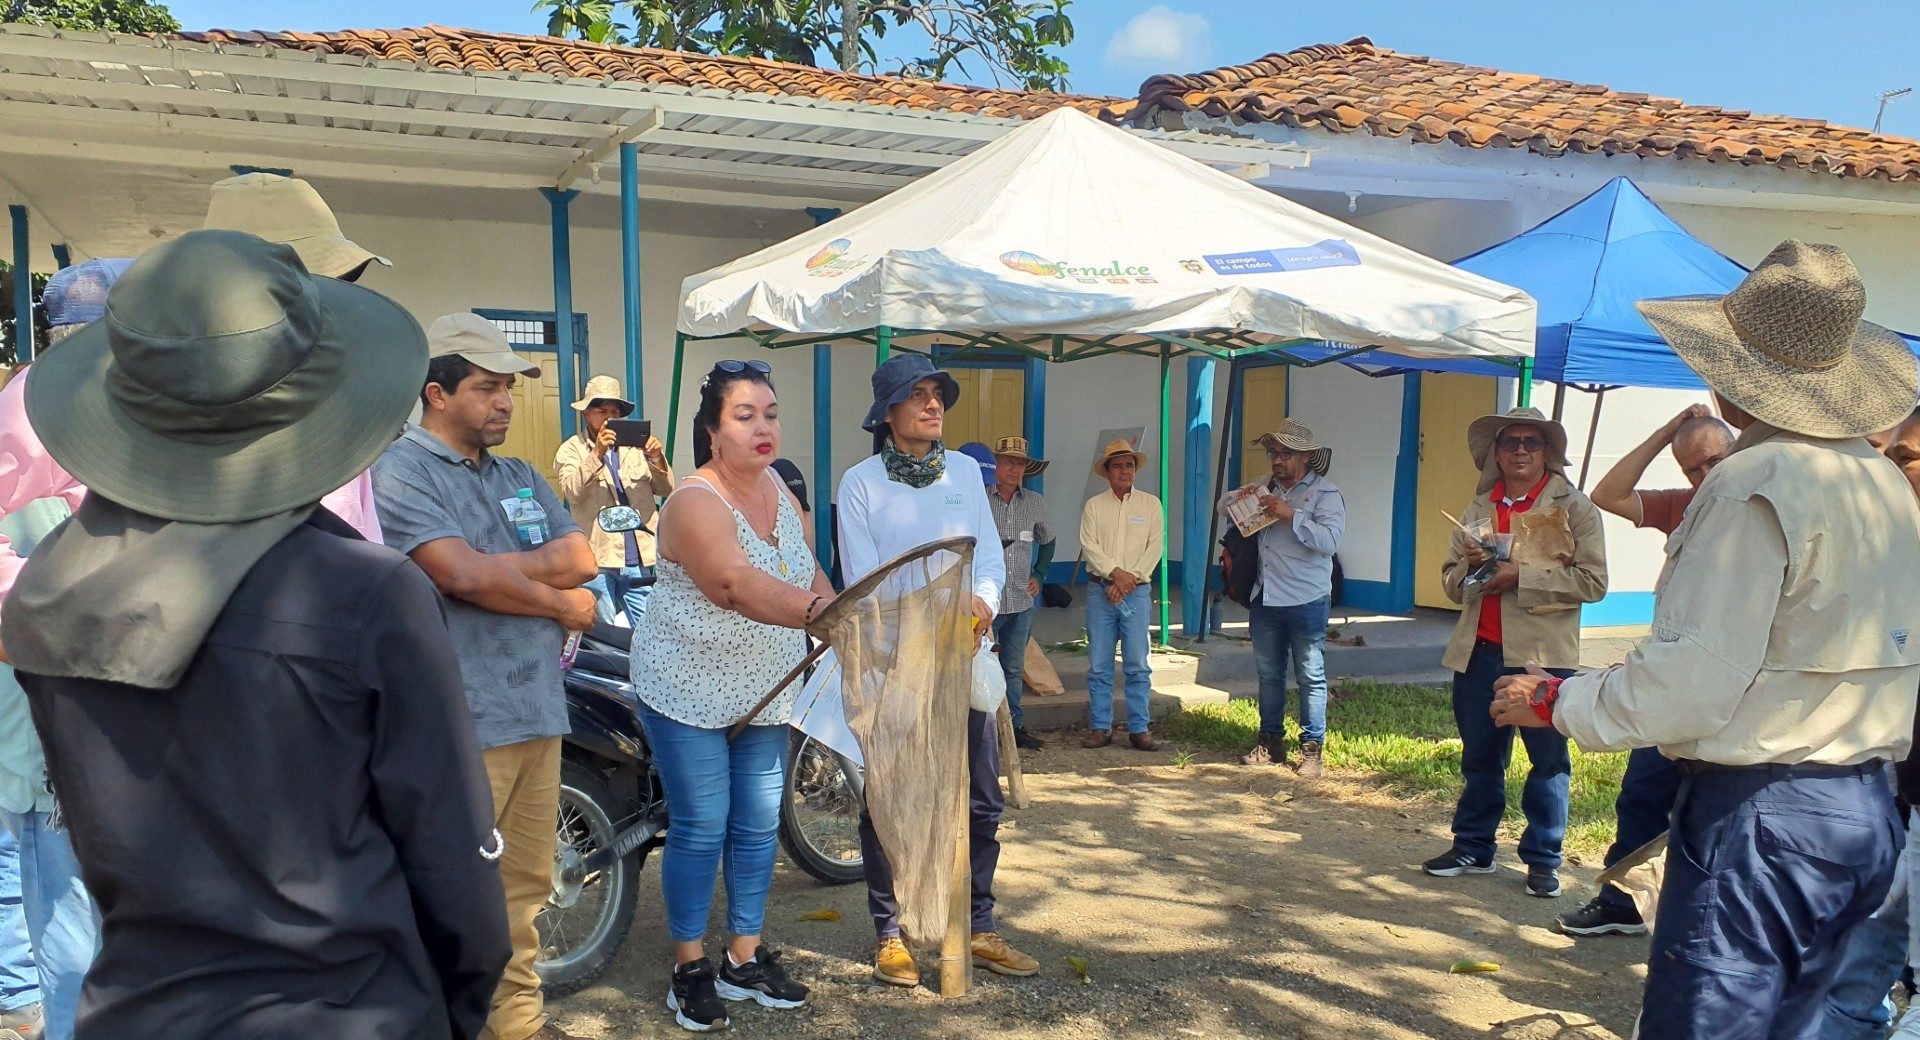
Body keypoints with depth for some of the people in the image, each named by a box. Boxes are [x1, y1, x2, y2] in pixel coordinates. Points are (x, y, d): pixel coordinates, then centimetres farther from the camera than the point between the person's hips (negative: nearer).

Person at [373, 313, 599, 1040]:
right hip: (460, 726, -7)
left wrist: (496, 566, -11)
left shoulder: (519, 476, 17)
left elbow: (579, 558, 6)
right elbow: (461, 577, -19)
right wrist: (563, 603, -6)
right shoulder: (400, 471, -7)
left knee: (525, 885, 16)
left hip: (537, 708, 8)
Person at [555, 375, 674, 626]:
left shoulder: (636, 445, 13)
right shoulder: (571, 449, 4)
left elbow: (667, 490, 7)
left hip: (641, 559, 3)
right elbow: (572, 493, -13)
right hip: (598, 559, -3)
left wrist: (657, 459, -11)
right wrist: (597, 453, -23)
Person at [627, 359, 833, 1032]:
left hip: (764, 694, 7)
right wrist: (820, 612, -54)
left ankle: (745, 959, 26)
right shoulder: (696, 503, -22)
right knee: (701, 829, 0)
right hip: (689, 694, -7)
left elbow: (807, 570, 12)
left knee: (759, 826, 11)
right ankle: (690, 969, 17)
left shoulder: (778, 490, 4)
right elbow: (739, 585, -39)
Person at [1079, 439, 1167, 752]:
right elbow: (1088, 546, -2)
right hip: (1100, 589, 1)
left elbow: (1155, 546, 0)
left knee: (1137, 665, -2)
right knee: (1099, 665, 2)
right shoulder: (1093, 505, 8)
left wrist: (1130, 579, -11)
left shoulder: (1150, 504, 8)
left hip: (1137, 591, 0)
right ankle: (1100, 728, 9)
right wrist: (1116, 572, -15)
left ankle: (1139, 729, 4)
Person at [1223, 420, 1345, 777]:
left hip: (1306, 601, -6)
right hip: (1265, 599, 6)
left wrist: (1291, 515, -23)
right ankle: (1271, 741, 24)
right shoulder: (1266, 488, 11)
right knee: (1268, 674, 13)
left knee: (1310, 677, 2)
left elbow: (1329, 541, -20)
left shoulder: (1325, 494, -7)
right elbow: (1224, 507, 20)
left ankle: (1312, 747, 10)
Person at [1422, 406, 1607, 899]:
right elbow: (1450, 581, 17)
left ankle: (1543, 859, 18)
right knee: (1479, 757, 13)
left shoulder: (1573, 507, -1)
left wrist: (1522, 576, -16)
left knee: (1548, 761, 5)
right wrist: (1469, 566, -5)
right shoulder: (1478, 510, 15)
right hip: (1479, 652, 4)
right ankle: (1473, 847, 26)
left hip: (1543, 654, -4)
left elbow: (1592, 581, -11)